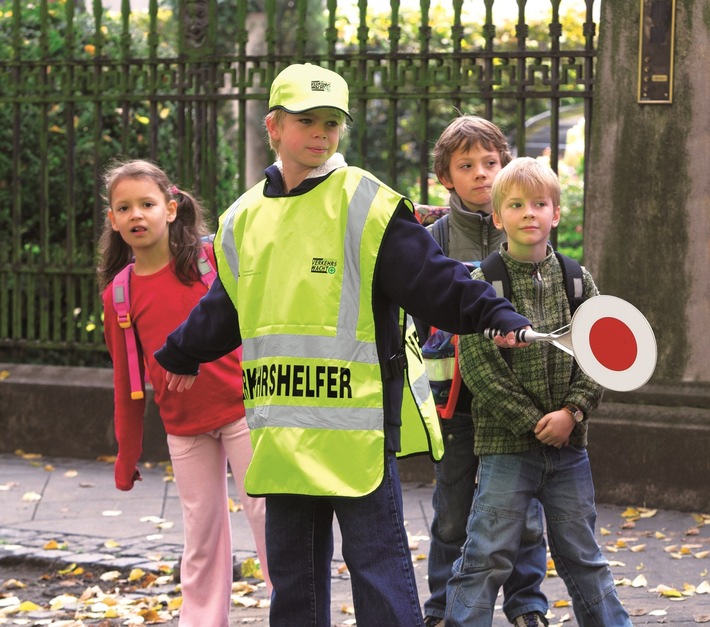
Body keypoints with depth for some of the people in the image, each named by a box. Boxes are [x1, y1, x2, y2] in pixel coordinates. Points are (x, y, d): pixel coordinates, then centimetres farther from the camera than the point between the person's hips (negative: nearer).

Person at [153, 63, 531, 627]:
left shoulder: (368, 205, -6)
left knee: (376, 561, -6)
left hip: (360, 426, -6)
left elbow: (434, 280, -10)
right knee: (292, 568, 13)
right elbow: (224, 307, 28)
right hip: (282, 430, 6)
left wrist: (498, 318, -24)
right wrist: (182, 355, 41)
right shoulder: (243, 219, 12)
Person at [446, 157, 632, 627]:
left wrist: (572, 412, -11)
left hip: (568, 446, 3)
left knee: (582, 555, 13)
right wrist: (534, 423, -13)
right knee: (488, 556, -3)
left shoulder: (578, 281, 6)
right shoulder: (481, 284, -5)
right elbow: (480, 368, -10)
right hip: (505, 444, -3)